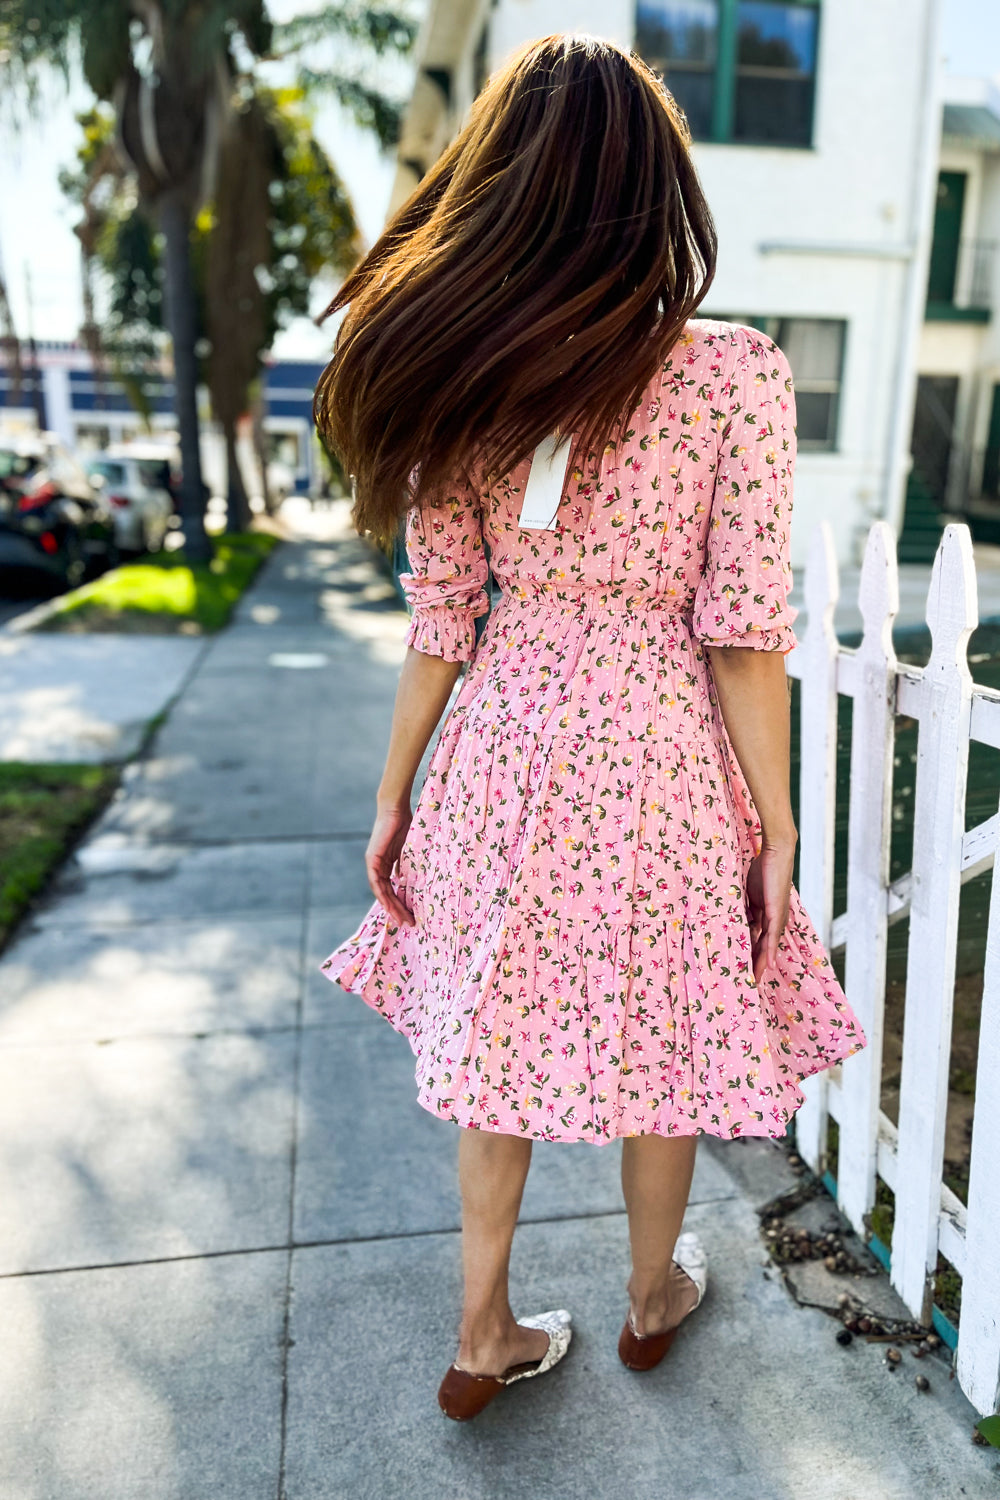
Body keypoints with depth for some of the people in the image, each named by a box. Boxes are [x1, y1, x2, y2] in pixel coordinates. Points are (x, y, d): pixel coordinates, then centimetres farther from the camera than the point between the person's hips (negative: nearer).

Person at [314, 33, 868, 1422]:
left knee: (501, 1035, 18)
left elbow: (442, 623, -2)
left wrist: (394, 795, 8)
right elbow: (744, 632, -12)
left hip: (506, 747, 3)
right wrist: (776, 826, -2)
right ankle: (654, 1294, 45)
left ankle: (484, 1338, 35)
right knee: (658, 1041, 19)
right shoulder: (738, 375, -11)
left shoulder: (449, 381, -3)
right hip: (660, 756, -2)